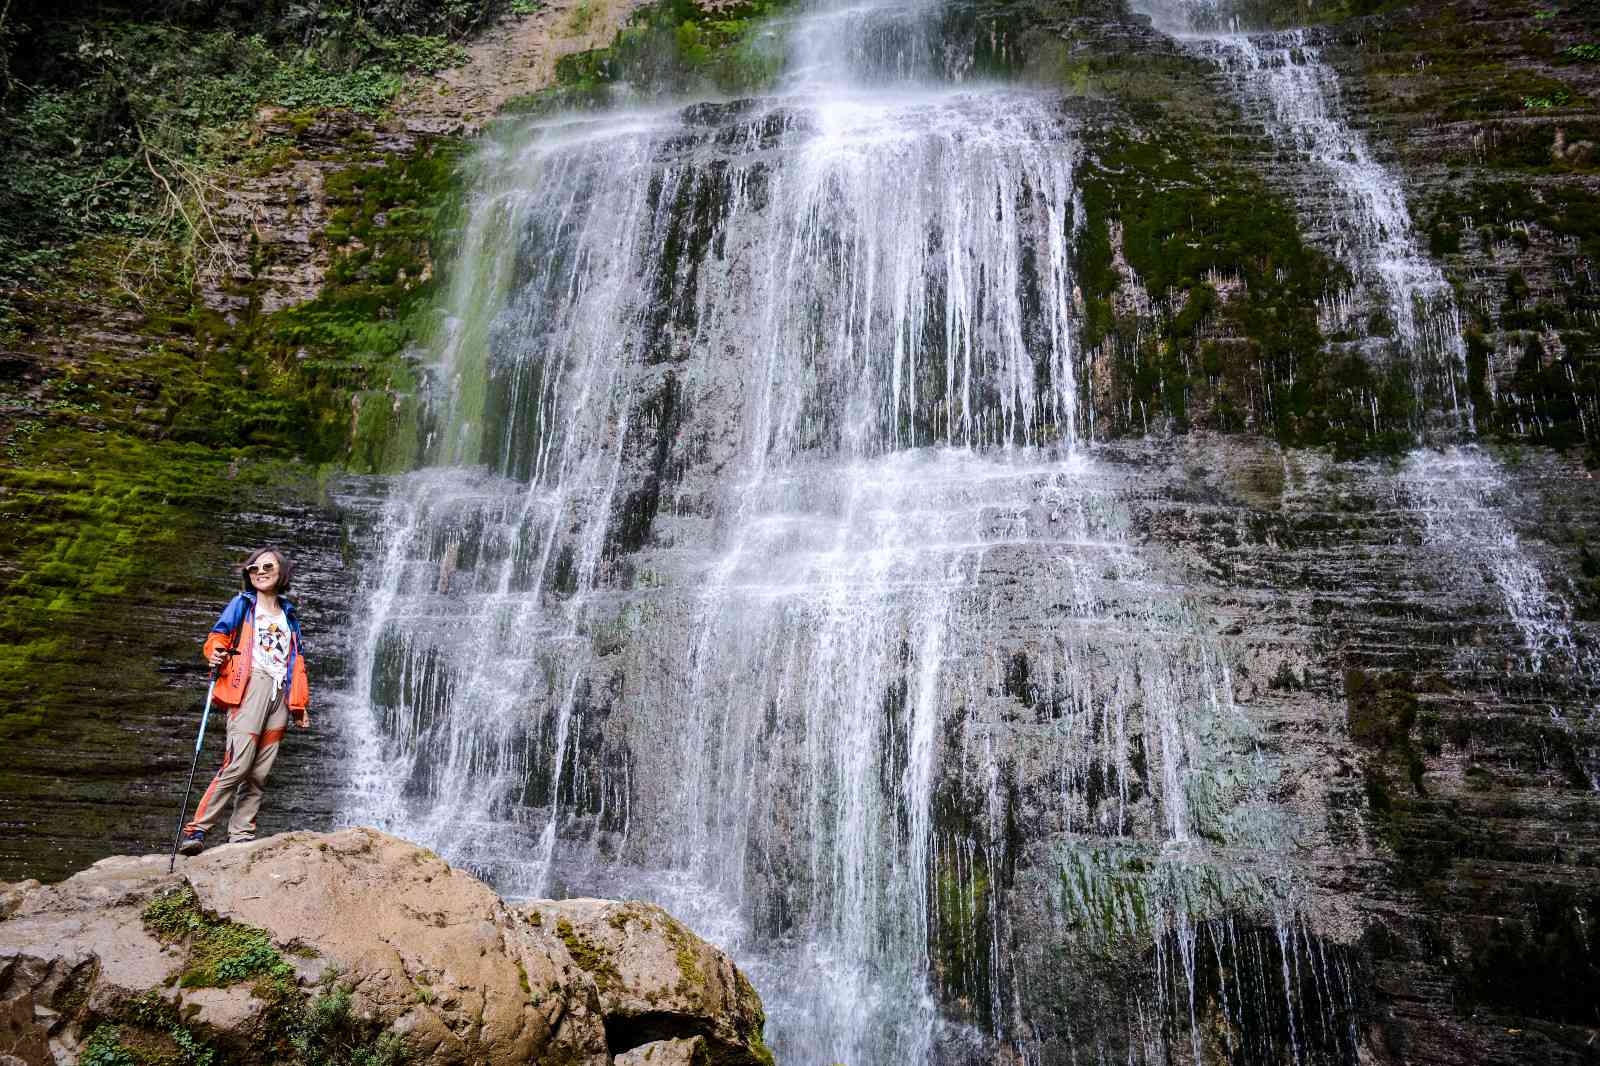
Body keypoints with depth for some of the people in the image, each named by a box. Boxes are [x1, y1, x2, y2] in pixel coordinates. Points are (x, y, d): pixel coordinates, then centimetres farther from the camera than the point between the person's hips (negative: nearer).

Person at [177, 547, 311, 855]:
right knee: (237, 766, -18)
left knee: (259, 774, -2)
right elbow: (218, 636, 4)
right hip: (250, 686, -4)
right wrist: (216, 653, -20)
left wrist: (301, 705, 17)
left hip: (280, 695, 4)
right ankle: (196, 830, -12)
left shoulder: (289, 615, 25)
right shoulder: (242, 604, 14)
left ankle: (240, 837, 1)